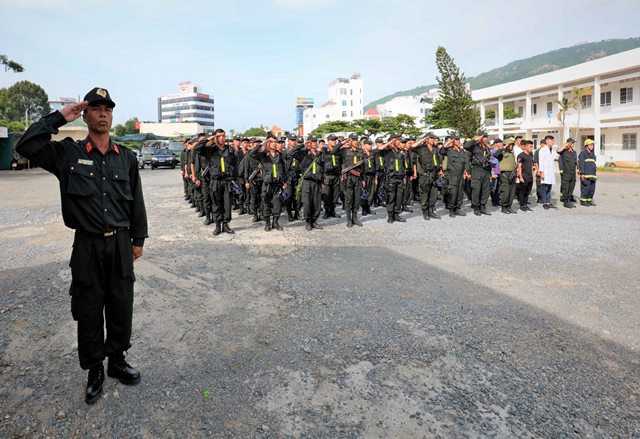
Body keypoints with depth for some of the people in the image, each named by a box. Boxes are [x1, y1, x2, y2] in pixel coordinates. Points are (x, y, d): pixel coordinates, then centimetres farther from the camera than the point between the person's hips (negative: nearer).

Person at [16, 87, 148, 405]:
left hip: (121, 245, 2)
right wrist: (59, 117, -11)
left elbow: (136, 201, 9)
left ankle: (117, 361, 32)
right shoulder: (68, 153, 0)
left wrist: (138, 239, 8)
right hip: (87, 247, -2)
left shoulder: (126, 157, 5)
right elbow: (26, 146, -15)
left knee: (121, 309, 12)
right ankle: (94, 372, 27)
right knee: (89, 313, 9)